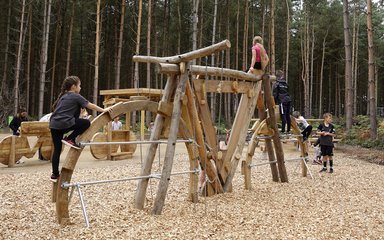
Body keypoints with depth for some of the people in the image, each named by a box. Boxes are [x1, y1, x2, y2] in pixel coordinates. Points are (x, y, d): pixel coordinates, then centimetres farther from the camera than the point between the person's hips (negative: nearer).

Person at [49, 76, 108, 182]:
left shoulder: (63, 96, 25)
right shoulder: (76, 96, 3)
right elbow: (90, 106, 7)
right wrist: (103, 110, 18)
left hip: (53, 124, 8)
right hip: (64, 124, -8)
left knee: (57, 149, 12)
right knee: (87, 123, 7)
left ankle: (55, 174, 13)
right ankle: (70, 139, -1)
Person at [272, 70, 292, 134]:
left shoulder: (276, 84, -1)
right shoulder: (285, 84, 16)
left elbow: (274, 94, -3)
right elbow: (288, 93, 18)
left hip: (282, 101, -6)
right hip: (288, 100, 6)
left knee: (283, 116, -8)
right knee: (288, 116, 9)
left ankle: (283, 131, -8)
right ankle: (288, 130, 14)